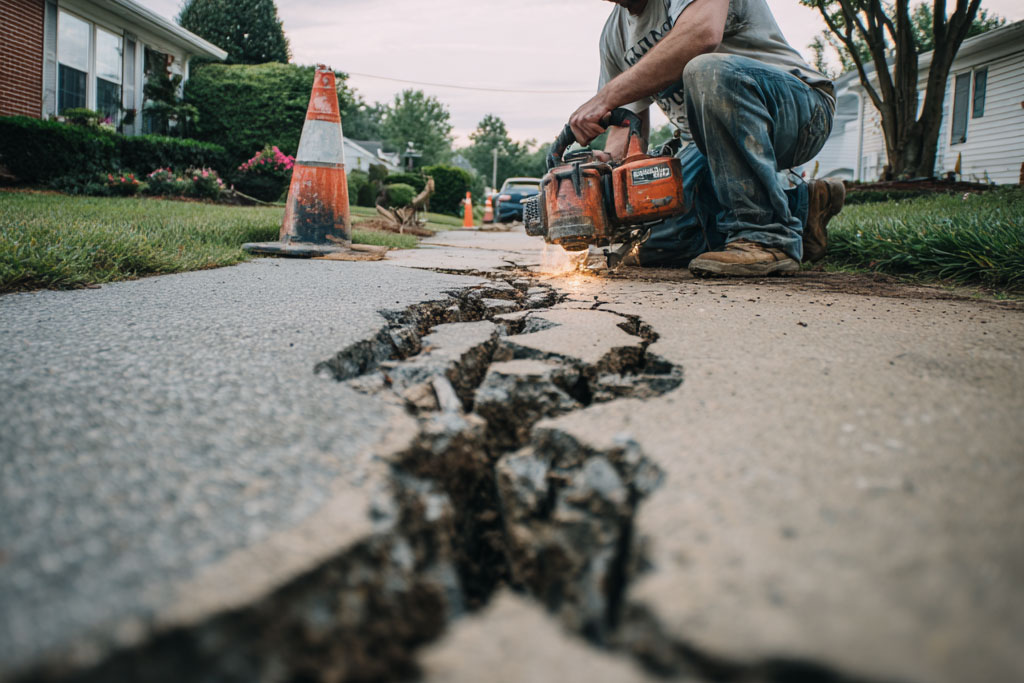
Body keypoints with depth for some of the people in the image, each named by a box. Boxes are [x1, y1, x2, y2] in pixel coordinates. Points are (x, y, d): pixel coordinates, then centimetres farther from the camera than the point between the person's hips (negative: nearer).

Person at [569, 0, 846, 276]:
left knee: (709, 71, -37)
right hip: (713, 141, 8)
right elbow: (628, 123, 8)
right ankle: (800, 202, 9)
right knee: (655, 246, 1)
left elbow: (702, 33, -36)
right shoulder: (614, 35, 9)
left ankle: (766, 238, -29)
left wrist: (607, 96, -35)